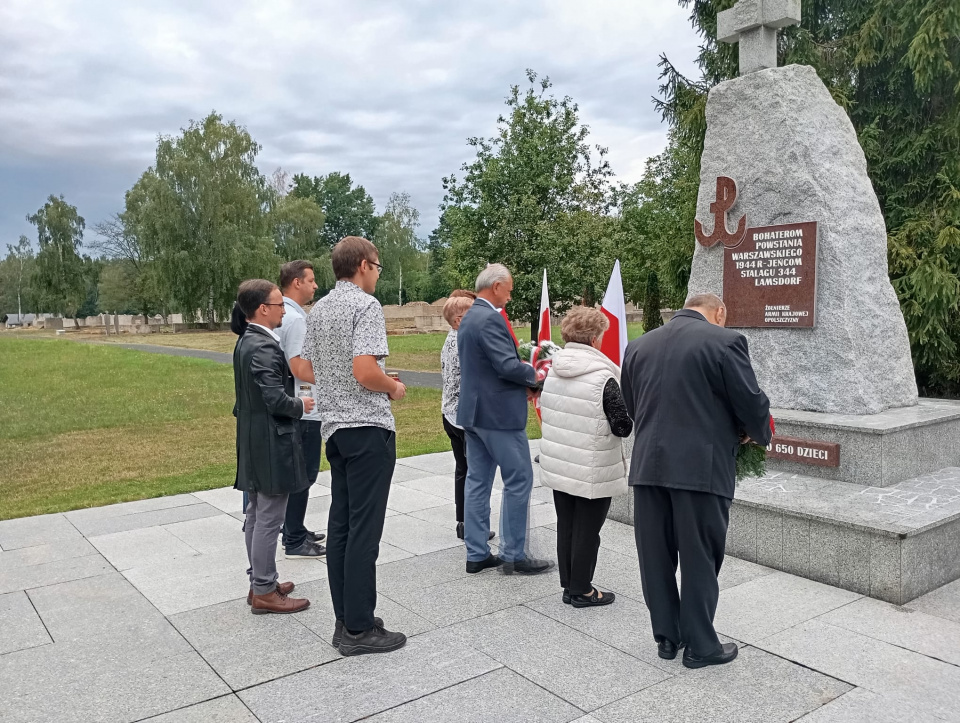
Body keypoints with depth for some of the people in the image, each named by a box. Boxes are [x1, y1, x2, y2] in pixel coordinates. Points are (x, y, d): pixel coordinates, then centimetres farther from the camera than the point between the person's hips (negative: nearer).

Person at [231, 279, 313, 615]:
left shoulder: (246, 341, 9)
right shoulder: (264, 347, -21)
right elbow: (276, 399, -25)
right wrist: (301, 405, -7)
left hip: (252, 440, 10)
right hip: (271, 442, -10)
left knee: (257, 514, 17)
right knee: (269, 518, 0)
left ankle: (260, 581, 29)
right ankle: (264, 592, 10)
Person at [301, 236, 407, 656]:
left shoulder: (318, 310, 14)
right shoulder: (365, 305, -13)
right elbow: (365, 372, -23)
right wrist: (393, 387, -5)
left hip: (334, 425, 9)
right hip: (368, 426, -9)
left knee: (340, 525, 12)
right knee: (364, 529, -3)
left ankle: (346, 620, 20)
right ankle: (359, 629, 5)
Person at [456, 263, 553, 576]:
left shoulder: (467, 319, 14)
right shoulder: (490, 319, -18)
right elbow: (508, 365, -24)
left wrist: (520, 384, 10)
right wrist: (533, 374, -4)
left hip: (473, 411, 10)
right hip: (499, 414, -10)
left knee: (478, 480, 11)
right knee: (519, 480, 0)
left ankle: (477, 554, 17)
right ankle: (513, 555, 8)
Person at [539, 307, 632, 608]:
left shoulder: (552, 371, 0)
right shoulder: (603, 378, -20)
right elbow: (623, 427, -15)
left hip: (557, 466, 6)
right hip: (592, 472, -6)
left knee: (565, 526, 16)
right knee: (587, 531, 7)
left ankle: (569, 585, 28)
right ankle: (581, 591, 19)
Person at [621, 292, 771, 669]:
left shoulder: (638, 346, 10)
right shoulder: (724, 341, -7)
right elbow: (752, 402, -6)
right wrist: (756, 433, 14)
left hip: (648, 465, 5)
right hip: (701, 467, -5)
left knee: (656, 556, 13)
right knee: (699, 558, 7)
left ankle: (666, 636, 25)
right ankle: (700, 644, 18)